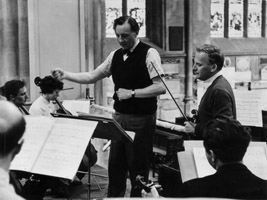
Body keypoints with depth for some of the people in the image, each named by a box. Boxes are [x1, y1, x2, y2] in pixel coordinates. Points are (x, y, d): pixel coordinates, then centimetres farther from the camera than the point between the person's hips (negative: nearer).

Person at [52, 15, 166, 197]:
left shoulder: (149, 54, -12)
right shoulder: (115, 55, 7)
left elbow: (160, 87, -19)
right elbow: (92, 77, 11)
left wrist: (132, 93, -22)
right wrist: (66, 75, -1)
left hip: (142, 119, -6)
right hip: (120, 116, 6)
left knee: (138, 167, 4)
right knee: (115, 163, 14)